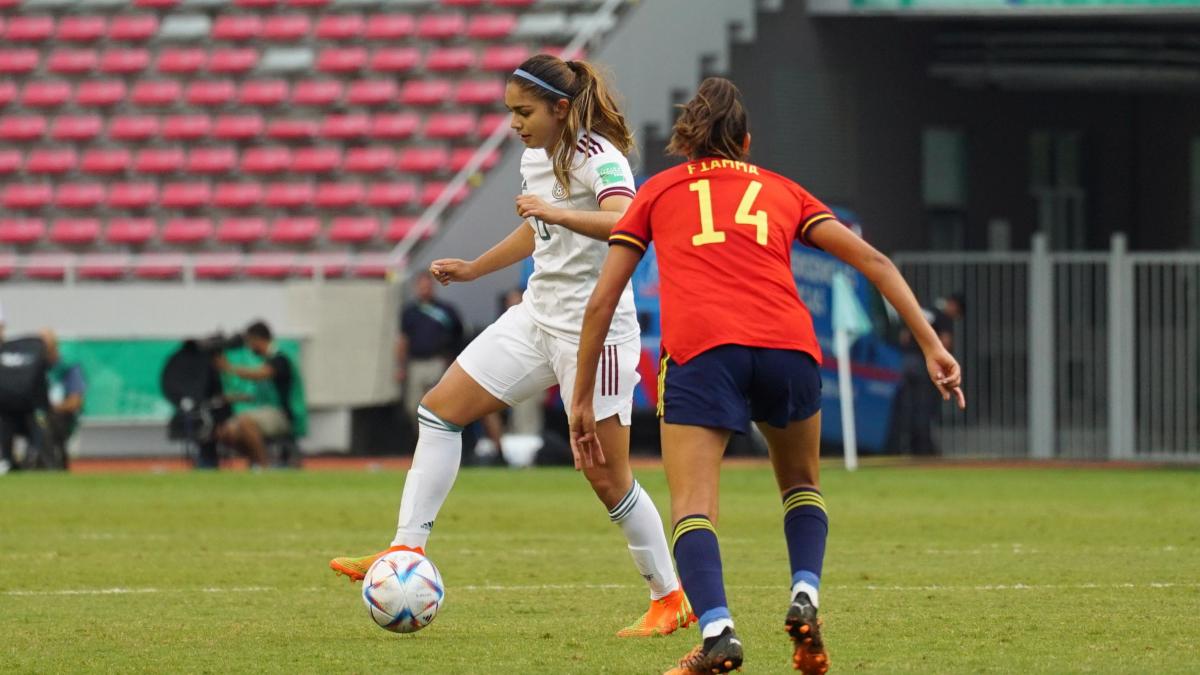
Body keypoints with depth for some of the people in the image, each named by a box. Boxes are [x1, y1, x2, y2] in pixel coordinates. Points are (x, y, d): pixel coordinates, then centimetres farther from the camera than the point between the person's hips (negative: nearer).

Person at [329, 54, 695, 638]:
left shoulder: (598, 157, -17)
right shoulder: (535, 157, 10)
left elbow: (626, 222, -36)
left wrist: (558, 213, -47)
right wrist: (472, 270, 30)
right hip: (538, 318, 9)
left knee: (608, 480, -6)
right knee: (439, 410, 2)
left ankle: (670, 600, 8)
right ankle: (406, 551, 3)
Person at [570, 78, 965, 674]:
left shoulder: (658, 191, 25)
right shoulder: (781, 191, 28)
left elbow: (601, 301, 20)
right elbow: (872, 260, 19)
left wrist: (581, 398, 24)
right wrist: (930, 344, 16)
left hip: (698, 348, -2)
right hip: (787, 345, 2)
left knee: (692, 507, -5)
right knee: (801, 485, 25)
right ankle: (805, 597, 1)